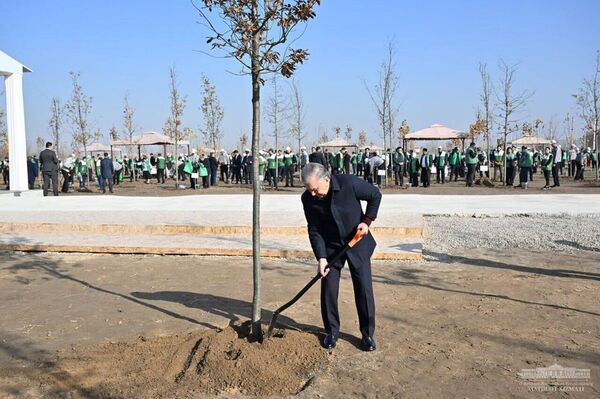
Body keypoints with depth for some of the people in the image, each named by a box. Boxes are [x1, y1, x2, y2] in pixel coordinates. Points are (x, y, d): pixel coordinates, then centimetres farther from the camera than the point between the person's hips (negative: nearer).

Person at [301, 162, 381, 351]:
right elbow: (314, 230, -10)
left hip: (358, 242, -1)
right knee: (328, 290, 0)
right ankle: (331, 332, 19)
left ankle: (368, 334, 15)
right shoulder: (308, 199, -17)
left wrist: (367, 221, -14)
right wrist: (321, 257, -17)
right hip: (331, 247, 2)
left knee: (364, 289, 0)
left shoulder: (349, 183, -25)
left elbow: (375, 195, -7)